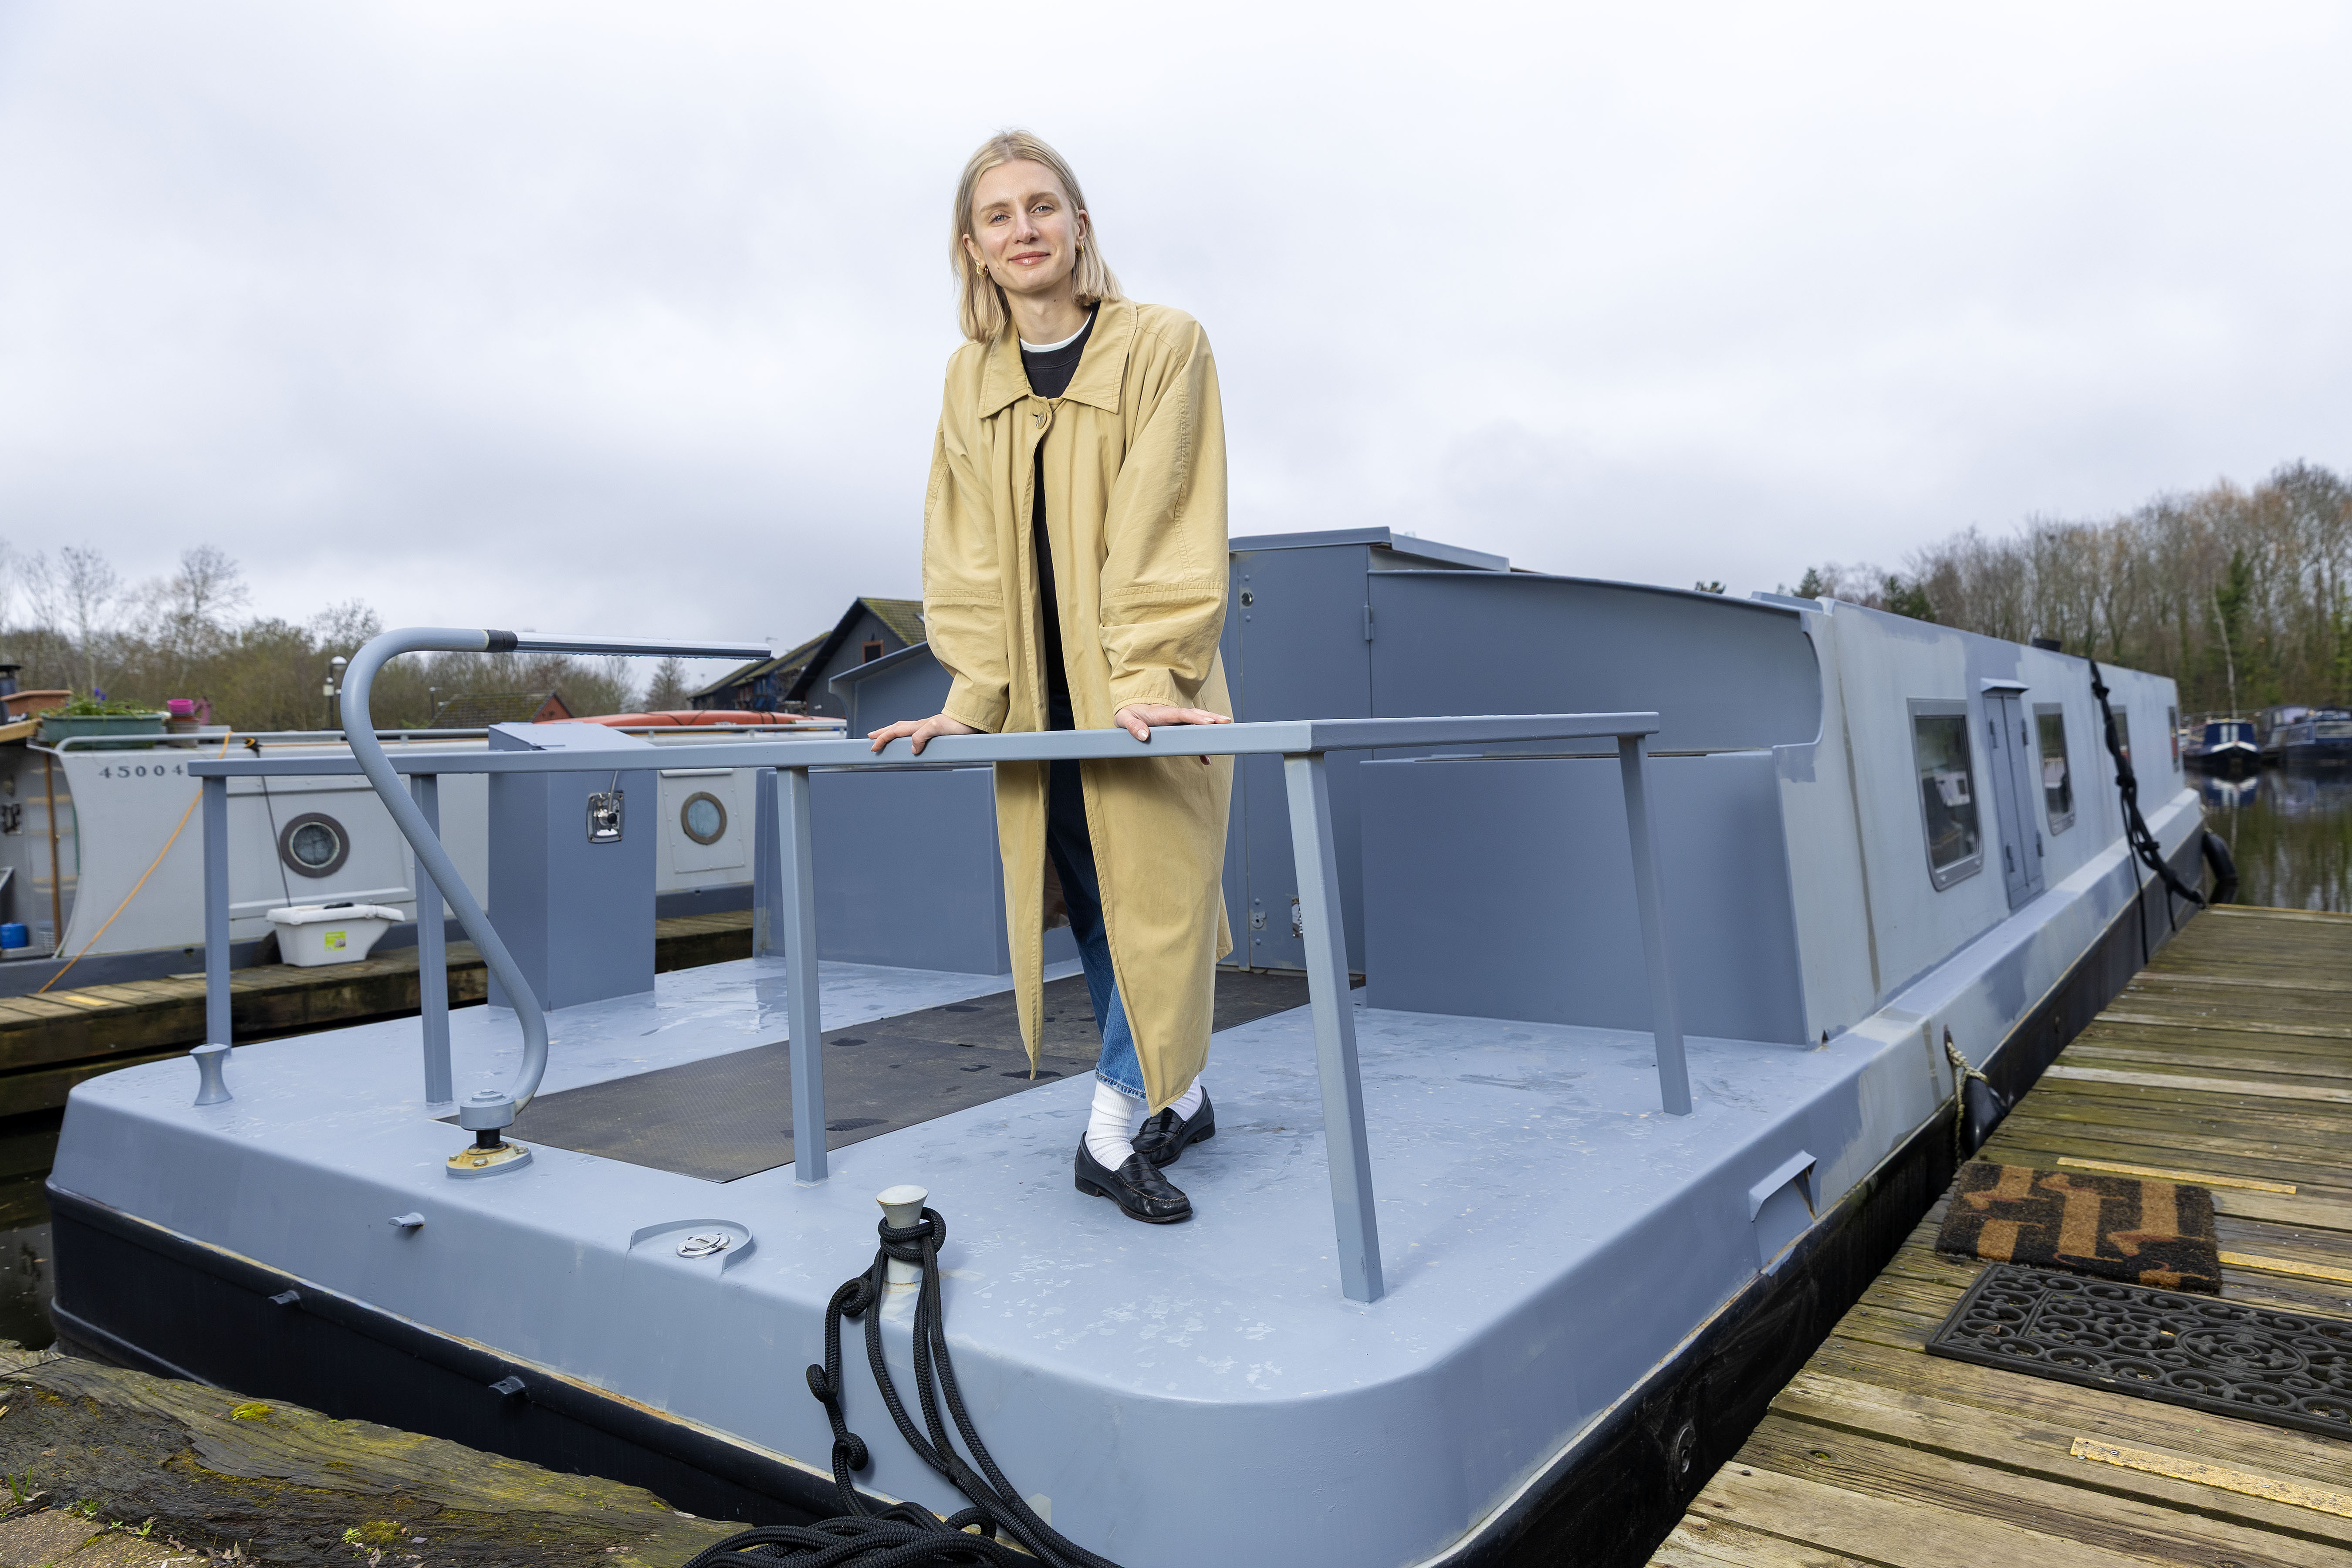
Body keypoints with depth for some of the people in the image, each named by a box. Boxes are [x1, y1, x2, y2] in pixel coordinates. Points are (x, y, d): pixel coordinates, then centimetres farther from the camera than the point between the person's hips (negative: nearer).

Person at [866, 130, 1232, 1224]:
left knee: (1148, 889, -5)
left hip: (1147, 691, -4)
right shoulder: (970, 378, 8)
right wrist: (971, 692, -7)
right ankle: (1177, 1095, 23)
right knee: (1091, 903, 7)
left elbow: (1165, 525, -14)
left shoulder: (1164, 344, -5)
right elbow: (966, 551, 5)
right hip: (1039, 699, 4)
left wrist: (1146, 678, -24)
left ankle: (1118, 1127, 8)